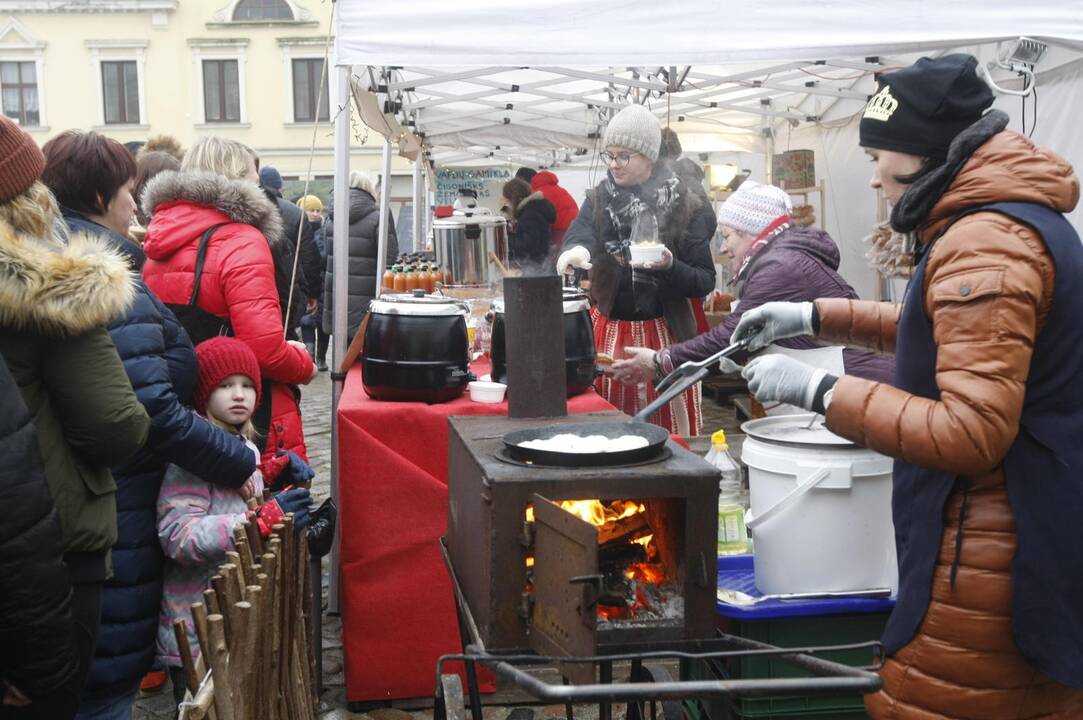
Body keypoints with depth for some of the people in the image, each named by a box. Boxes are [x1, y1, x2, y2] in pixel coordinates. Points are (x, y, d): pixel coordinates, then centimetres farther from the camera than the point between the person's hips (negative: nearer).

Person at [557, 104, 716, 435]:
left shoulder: (684, 206, -3)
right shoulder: (599, 200, 5)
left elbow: (705, 283, -3)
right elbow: (579, 234, -17)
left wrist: (669, 266, -23)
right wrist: (577, 249, -40)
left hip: (663, 333, -2)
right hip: (610, 331, 3)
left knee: (669, 429, 1)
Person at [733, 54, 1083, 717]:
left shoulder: (985, 244, -21)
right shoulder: (1023, 217, 11)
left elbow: (972, 433, -27)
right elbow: (953, 335, 26)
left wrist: (818, 390, -22)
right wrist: (818, 316, 18)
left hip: (992, 557, -10)